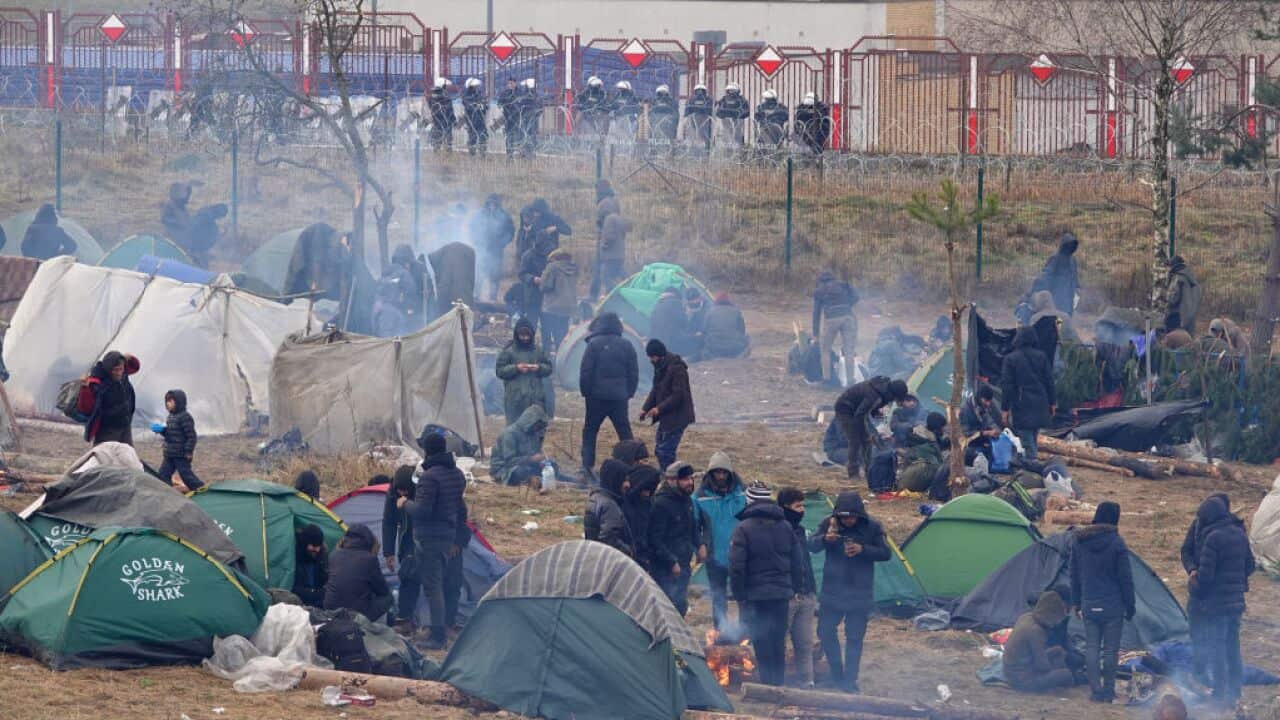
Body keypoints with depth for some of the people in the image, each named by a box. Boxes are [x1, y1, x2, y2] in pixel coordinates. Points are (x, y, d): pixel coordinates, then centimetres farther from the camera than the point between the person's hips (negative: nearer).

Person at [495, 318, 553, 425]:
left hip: (536, 398, 4)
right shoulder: (508, 351, -2)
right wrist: (516, 368, -17)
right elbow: (499, 370, -3)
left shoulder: (538, 351, 9)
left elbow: (548, 368, 14)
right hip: (515, 399, -4)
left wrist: (539, 368, -8)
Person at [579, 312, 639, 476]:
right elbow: (634, 373, 6)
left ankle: (587, 465, 0)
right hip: (619, 396, 3)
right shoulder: (626, 346, 3)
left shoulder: (594, 344, -8)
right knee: (625, 432, 8)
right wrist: (629, 393, 12)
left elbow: (585, 371, -10)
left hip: (597, 396, -3)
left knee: (590, 431, 8)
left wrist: (585, 392, 1)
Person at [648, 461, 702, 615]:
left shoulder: (687, 501, 10)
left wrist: (699, 545, 8)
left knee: (681, 607, 14)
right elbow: (655, 539, -18)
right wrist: (671, 562, -19)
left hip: (684, 566, 9)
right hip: (666, 571, -9)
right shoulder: (661, 504, -17)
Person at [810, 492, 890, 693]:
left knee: (854, 637, 1)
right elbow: (811, 546, -8)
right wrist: (825, 538, -30)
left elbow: (885, 553, -6)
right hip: (832, 591, 2)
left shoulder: (872, 528, -6)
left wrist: (862, 549, -23)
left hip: (860, 593, -2)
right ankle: (837, 674, 23)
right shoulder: (829, 524, -3)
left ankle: (849, 680, 8)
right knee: (826, 631, 5)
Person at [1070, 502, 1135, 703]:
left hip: (1089, 605, 4)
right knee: (1110, 649, 6)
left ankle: (1096, 690, 3)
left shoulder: (1079, 542, 4)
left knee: (1091, 647, 8)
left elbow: (1074, 575, 11)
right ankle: (1108, 691, 10)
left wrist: (1077, 603, 20)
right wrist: (1130, 606, 1)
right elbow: (1125, 578, -8)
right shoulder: (1116, 543, -12)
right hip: (1112, 607, -4)